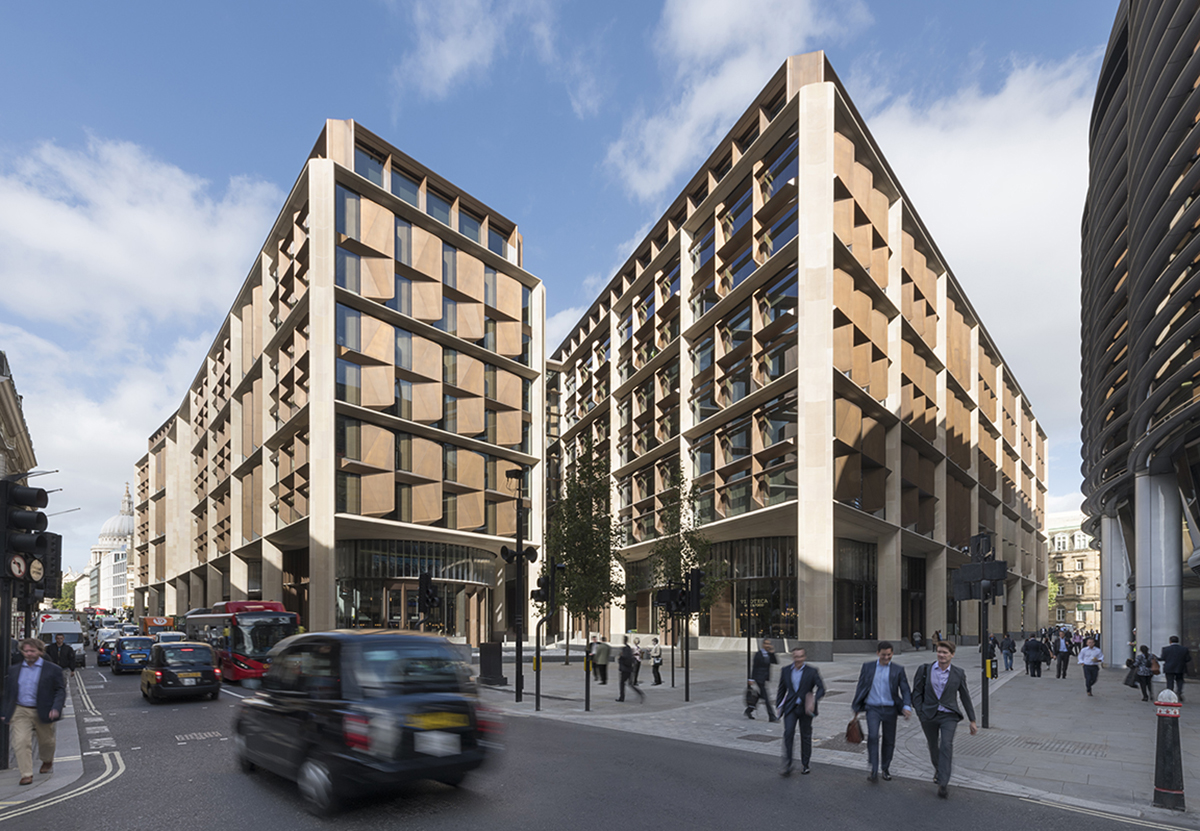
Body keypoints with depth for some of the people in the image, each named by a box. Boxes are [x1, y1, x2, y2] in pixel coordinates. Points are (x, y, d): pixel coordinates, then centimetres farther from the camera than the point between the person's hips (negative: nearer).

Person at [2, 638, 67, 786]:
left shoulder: (53, 670, -3)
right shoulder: (14, 670, 9)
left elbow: (61, 690, -4)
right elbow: (8, 692, 16)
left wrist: (56, 708, -17)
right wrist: (4, 712, 10)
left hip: (43, 713, -2)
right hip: (20, 712, 2)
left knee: (46, 741, 13)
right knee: (21, 742, -13)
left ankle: (47, 762, 42)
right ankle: (26, 775, -8)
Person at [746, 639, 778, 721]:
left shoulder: (769, 654, 11)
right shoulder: (758, 654, -11)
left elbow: (776, 662, 5)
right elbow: (753, 666, -11)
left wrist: (772, 653, -8)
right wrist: (752, 679, -13)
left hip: (765, 679, 8)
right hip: (759, 679, -8)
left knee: (759, 696, 14)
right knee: (766, 698, -7)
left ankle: (749, 711, 28)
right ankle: (771, 716, -4)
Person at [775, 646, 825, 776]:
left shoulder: (812, 672, -2)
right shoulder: (786, 671, 6)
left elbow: (821, 688, -8)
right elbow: (781, 690, 14)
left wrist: (814, 700, -24)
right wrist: (778, 706, 9)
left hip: (806, 709, -1)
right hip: (790, 708, 1)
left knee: (806, 736, 9)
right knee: (788, 733, -13)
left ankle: (805, 764, 26)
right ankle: (787, 766, -10)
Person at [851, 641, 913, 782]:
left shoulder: (898, 670, 3)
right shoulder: (867, 667, 4)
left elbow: (905, 690, 0)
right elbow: (860, 687, 10)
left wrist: (906, 706, -18)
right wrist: (856, 707, 10)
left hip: (890, 710, 1)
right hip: (873, 708, -1)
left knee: (889, 741, 9)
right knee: (872, 736, -19)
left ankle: (885, 769, 28)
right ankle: (874, 771, -15)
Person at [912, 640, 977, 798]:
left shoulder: (958, 674, 1)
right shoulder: (925, 670, -1)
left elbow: (965, 698, 9)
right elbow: (917, 692, 3)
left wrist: (972, 721, 11)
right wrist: (920, 713, -5)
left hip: (949, 716, -1)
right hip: (929, 716, 2)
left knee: (946, 745, -20)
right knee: (933, 748, 14)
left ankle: (943, 783, -18)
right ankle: (938, 769, 43)